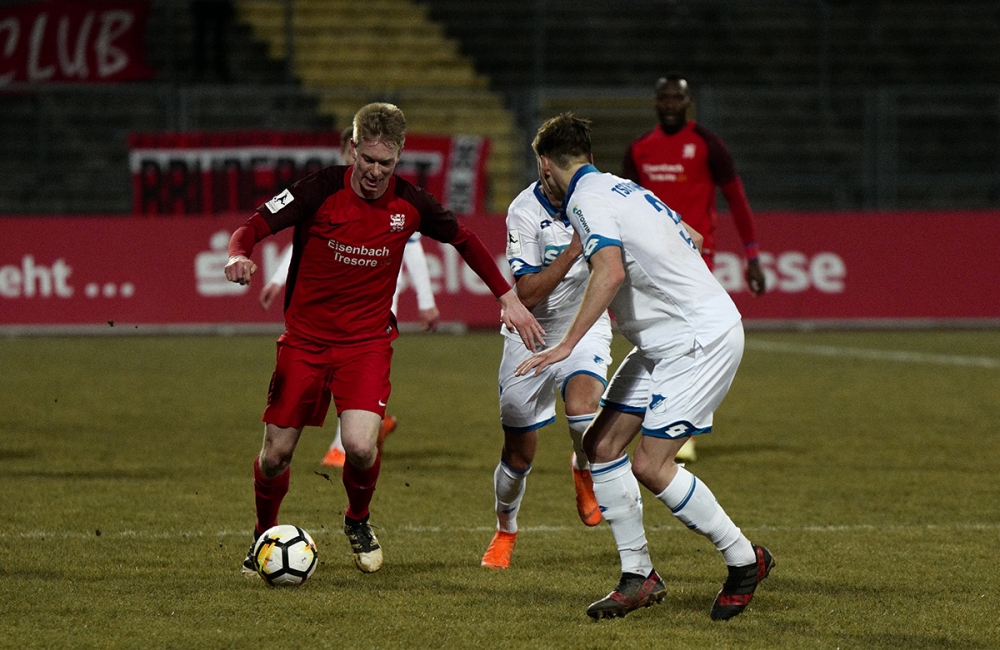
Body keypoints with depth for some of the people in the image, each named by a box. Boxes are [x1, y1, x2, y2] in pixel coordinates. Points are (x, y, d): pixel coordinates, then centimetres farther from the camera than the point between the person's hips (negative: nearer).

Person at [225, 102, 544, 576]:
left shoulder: (409, 203, -6)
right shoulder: (322, 190, -13)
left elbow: (463, 239, 12)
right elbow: (254, 226, -14)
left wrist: (507, 297, 10)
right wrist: (239, 256, -37)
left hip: (368, 340, 0)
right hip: (305, 337, 0)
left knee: (361, 447, -20)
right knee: (276, 454, 1)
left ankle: (358, 521, 13)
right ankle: (264, 537, 31)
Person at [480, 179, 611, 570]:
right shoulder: (525, 211, -21)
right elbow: (527, 294, -26)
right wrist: (574, 249, -35)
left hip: (585, 329, 1)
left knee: (583, 410, -30)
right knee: (518, 454, 9)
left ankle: (584, 470, 5)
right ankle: (505, 531, 37)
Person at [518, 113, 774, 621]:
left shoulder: (586, 201, -15)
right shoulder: (619, 189, 14)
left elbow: (610, 271, -32)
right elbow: (685, 240, 23)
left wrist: (567, 344, -33)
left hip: (701, 339, -10)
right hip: (663, 343, 10)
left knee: (649, 466, -13)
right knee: (602, 444, 5)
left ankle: (745, 560, 2)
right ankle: (638, 575, 8)